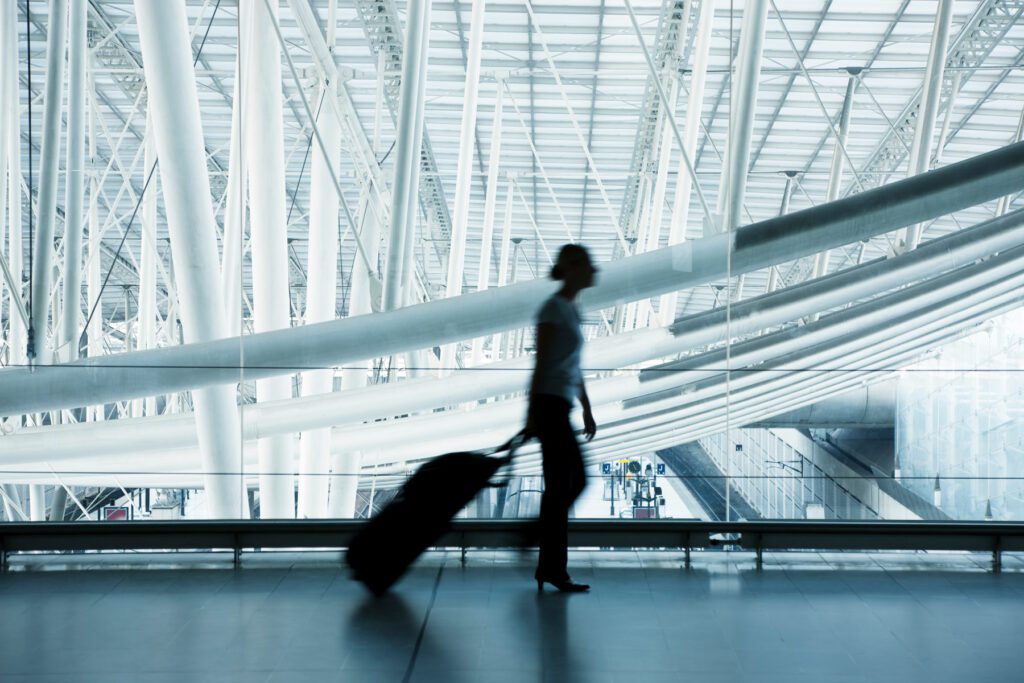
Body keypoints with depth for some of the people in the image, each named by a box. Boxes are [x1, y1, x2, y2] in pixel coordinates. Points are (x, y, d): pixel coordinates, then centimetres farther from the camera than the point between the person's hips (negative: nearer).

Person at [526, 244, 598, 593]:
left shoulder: (571, 309, 17)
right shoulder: (553, 308, -10)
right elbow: (541, 364, -13)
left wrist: (587, 410, 22)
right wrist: (531, 414, -15)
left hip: (560, 407, 9)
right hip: (550, 406, -9)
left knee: (576, 482, 13)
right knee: (561, 486, -4)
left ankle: (548, 565, 22)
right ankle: (554, 570, 4)